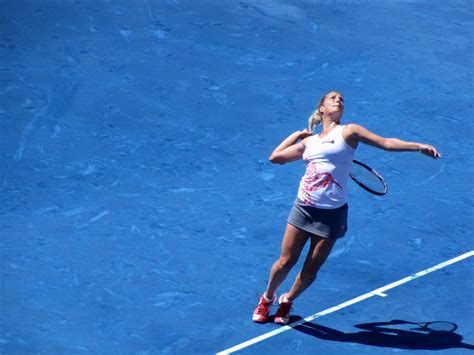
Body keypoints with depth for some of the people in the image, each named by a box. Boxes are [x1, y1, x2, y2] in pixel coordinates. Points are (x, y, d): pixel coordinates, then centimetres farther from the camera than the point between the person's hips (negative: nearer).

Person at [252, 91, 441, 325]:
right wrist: (297, 135, 21)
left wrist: (419, 146, -20)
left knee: (311, 270, 6)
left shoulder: (348, 132, 0)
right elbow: (275, 157, 22)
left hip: (331, 213, -3)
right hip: (303, 207, 3)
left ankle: (287, 301, 32)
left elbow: (386, 143, -10)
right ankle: (267, 298, 29)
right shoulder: (309, 141, 12)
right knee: (286, 262, 4)